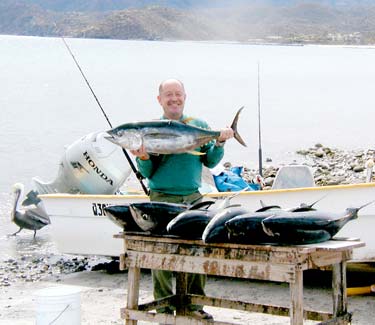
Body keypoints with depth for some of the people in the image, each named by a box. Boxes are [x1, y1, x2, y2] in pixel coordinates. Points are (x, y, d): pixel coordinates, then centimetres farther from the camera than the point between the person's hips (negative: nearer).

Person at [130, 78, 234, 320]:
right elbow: (147, 173, 4)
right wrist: (144, 158, -16)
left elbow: (210, 162, 11)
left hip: (194, 198, 2)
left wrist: (219, 143, -4)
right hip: (162, 199, -2)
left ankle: (194, 305, 17)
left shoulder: (199, 125, 11)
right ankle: (164, 308, 10)